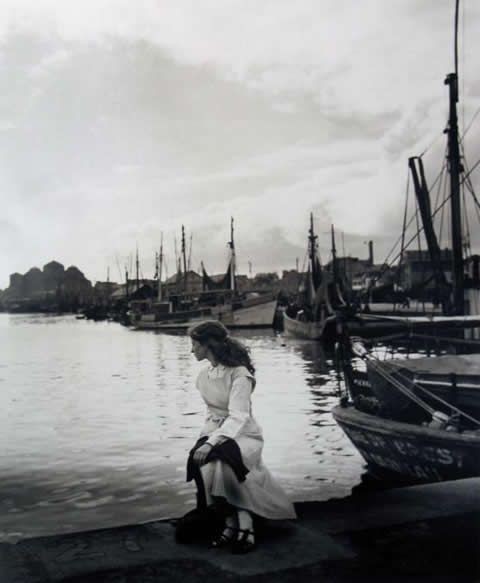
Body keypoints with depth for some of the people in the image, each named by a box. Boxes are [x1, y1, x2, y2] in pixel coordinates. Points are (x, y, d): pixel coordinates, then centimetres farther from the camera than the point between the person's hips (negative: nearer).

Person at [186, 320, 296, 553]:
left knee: (219, 464, -36)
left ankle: (243, 525, -22)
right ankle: (232, 522, -14)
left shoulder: (239, 374, -16)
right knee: (205, 466, -28)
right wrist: (206, 438, 2)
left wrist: (211, 443, -34)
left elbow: (238, 417, -24)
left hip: (243, 435, -5)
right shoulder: (204, 376, 7)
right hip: (215, 433, 6)